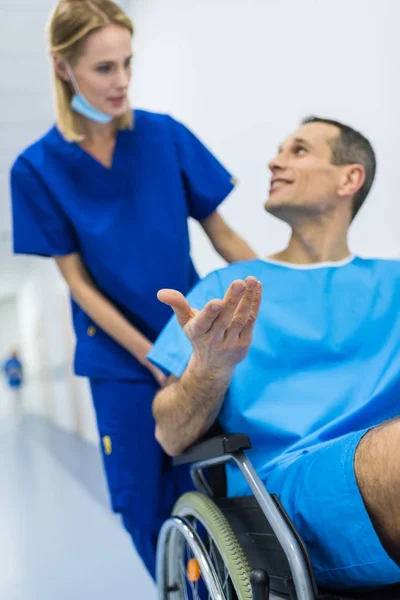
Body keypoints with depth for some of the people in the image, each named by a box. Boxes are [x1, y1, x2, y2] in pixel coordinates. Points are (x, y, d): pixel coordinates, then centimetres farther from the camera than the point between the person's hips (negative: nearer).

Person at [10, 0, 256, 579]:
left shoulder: (167, 136, -6)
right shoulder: (38, 168, -8)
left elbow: (222, 234, -1)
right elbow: (78, 280, -6)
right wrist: (151, 357, -11)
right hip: (120, 355, 0)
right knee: (143, 500, 8)